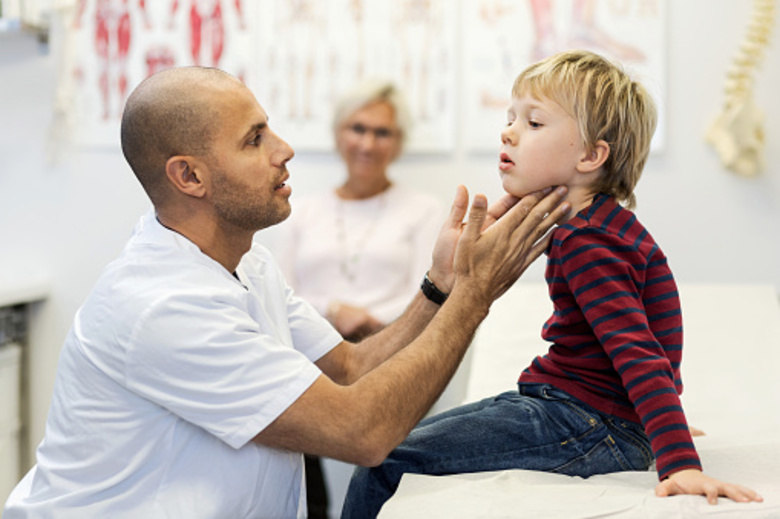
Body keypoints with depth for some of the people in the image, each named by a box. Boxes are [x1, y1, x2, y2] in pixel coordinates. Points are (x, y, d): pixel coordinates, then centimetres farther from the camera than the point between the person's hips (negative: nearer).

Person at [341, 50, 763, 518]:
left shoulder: (587, 244, -20)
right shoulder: (593, 225, 12)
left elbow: (639, 355, -30)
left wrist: (682, 465, -38)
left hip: (593, 426, -11)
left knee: (385, 463, -17)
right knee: (398, 436, 17)